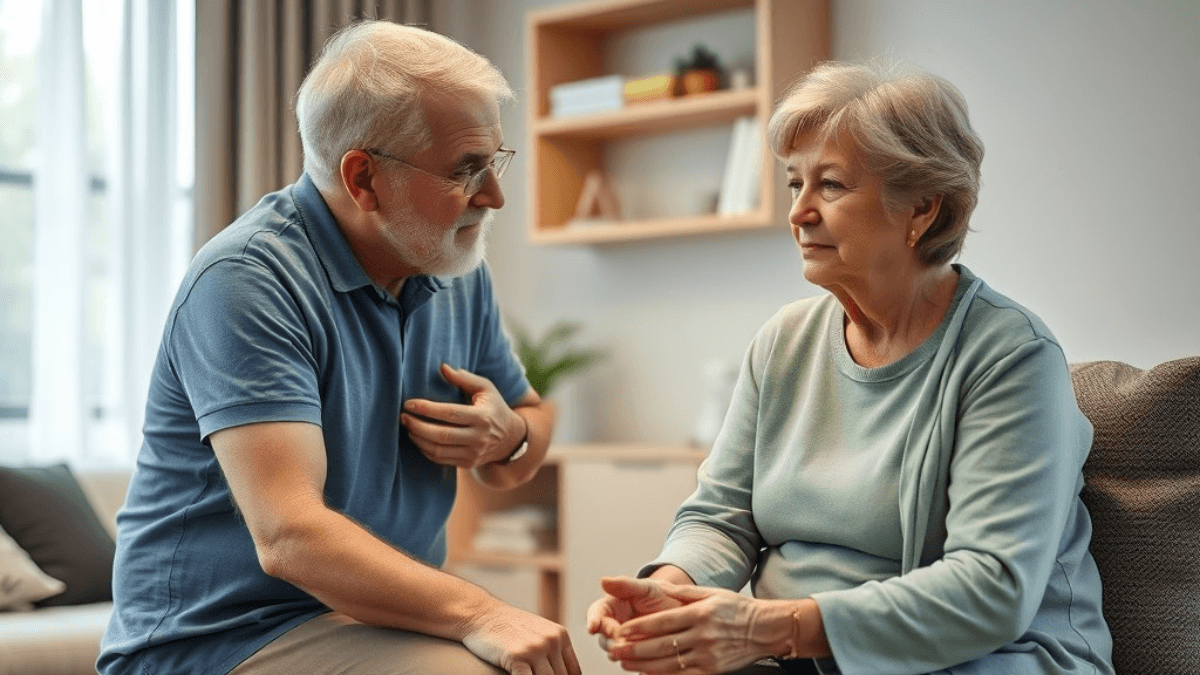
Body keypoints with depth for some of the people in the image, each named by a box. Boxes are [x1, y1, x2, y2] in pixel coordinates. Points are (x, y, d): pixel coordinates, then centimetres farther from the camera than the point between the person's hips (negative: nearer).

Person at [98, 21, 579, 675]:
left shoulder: (457, 271, 6)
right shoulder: (247, 278, -18)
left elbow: (535, 418, 20)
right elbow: (289, 537, -27)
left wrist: (507, 438, -4)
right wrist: (477, 613, -37)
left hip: (385, 621, 7)